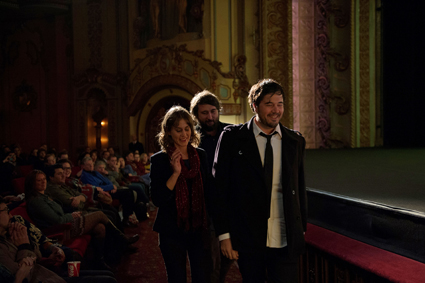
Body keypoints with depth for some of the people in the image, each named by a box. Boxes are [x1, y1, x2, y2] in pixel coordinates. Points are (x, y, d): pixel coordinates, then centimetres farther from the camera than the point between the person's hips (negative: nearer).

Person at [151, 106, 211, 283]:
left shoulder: (200, 155, 3)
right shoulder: (159, 160, -6)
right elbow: (157, 200, -13)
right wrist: (176, 173, -22)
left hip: (198, 227, 3)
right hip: (172, 230, -2)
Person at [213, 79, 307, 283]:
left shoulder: (295, 141, 6)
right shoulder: (232, 138, -3)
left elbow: (300, 188, 12)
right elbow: (219, 188, -4)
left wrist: (301, 230, 12)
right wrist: (224, 234, -6)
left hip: (285, 241, 2)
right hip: (247, 240, -2)